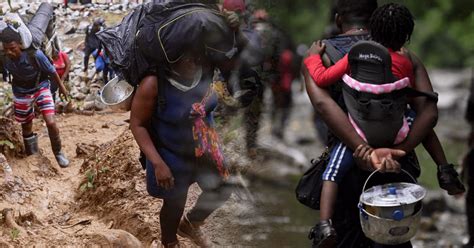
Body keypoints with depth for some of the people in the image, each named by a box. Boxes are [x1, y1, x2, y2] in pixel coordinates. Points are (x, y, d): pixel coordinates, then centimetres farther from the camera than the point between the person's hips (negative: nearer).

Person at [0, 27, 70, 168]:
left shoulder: (35, 55, -31)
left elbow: (51, 71, -14)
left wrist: (61, 86, -1)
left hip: (41, 88, -3)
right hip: (22, 94, 3)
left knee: (51, 122, -14)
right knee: (26, 128, 15)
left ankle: (58, 153, 11)